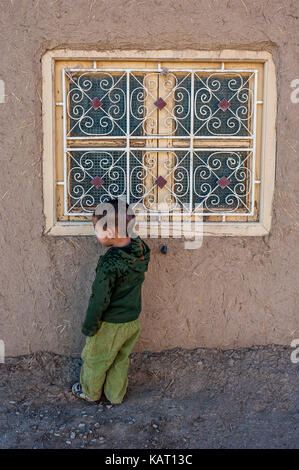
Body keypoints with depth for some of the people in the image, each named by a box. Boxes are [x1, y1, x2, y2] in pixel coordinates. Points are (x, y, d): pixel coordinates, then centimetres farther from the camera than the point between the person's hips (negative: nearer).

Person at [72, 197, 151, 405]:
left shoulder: (110, 264, -32)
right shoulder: (141, 249, -11)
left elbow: (100, 299, -24)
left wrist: (89, 325, -11)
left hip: (111, 324, -6)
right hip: (133, 319, 7)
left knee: (95, 360, 20)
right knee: (121, 360, 25)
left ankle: (90, 392, 43)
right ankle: (115, 395, 43)